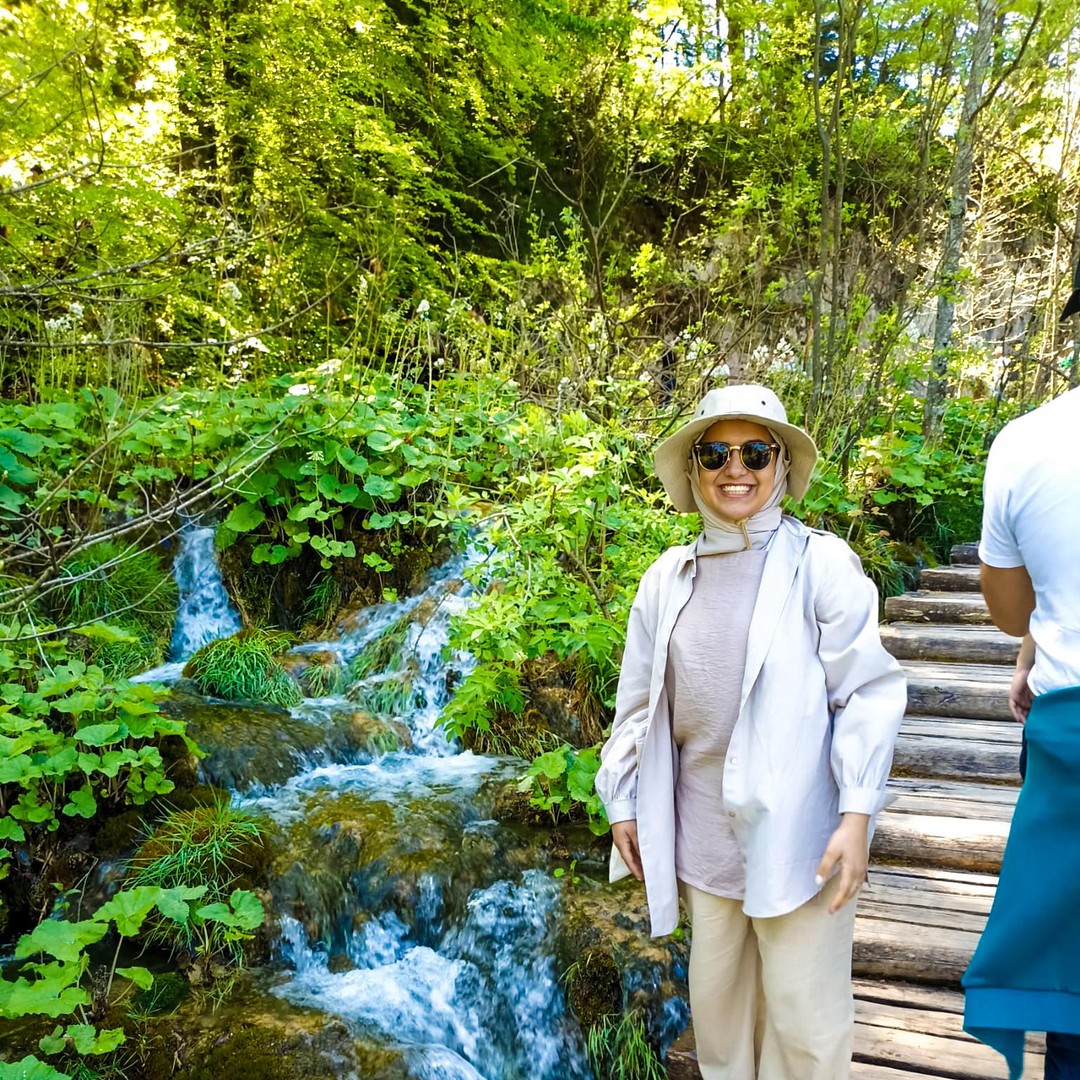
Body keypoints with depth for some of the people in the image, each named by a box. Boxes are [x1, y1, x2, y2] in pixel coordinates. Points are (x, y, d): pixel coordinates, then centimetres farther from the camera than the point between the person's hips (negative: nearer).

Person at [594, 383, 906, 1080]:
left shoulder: (821, 564, -7)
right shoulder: (669, 578, 5)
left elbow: (867, 695, -7)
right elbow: (638, 701, 10)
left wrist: (857, 816, -12)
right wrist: (623, 805, 11)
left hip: (797, 827, -4)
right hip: (701, 828, 4)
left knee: (805, 1019, 6)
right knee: (716, 998, 17)